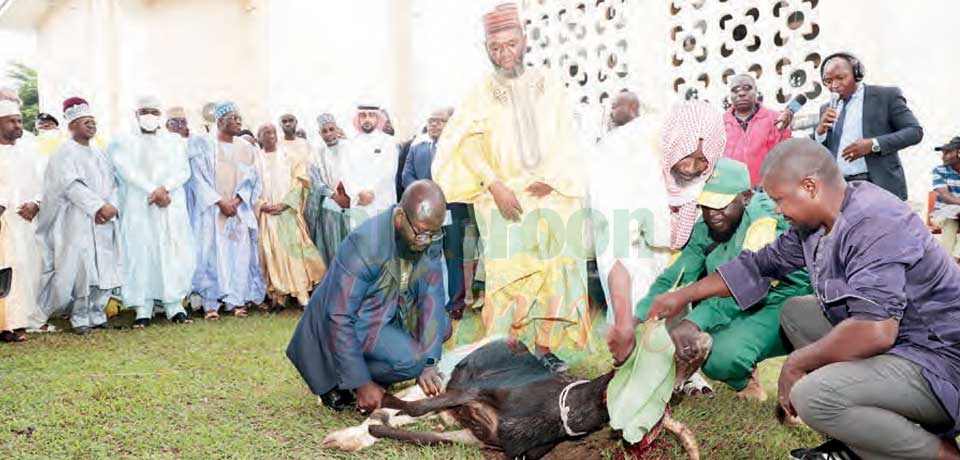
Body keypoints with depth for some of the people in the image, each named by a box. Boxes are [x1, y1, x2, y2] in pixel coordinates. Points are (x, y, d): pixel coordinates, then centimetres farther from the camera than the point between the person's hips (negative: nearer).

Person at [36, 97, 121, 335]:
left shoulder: (98, 152, 17)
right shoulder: (65, 151, -2)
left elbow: (112, 182, 12)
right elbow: (71, 185, -13)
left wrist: (112, 206, -6)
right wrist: (99, 207, -17)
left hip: (104, 220, 6)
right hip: (78, 221, -6)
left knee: (105, 268, 3)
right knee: (82, 268, -7)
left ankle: (97, 313, 13)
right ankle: (80, 318, 4)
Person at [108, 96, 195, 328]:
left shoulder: (173, 140, 15)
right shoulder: (125, 142, 9)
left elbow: (184, 170, 4)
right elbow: (127, 171, -5)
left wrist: (164, 188, -12)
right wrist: (153, 192, -14)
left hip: (172, 206, 2)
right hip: (139, 207, -2)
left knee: (173, 254, -2)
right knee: (141, 254, -4)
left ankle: (174, 305, 2)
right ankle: (143, 310, -2)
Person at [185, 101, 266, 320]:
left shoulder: (245, 148, 11)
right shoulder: (202, 144, 0)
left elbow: (251, 179, 8)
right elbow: (198, 178, -6)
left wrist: (236, 200, -9)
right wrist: (220, 202, -13)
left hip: (239, 209, 3)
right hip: (210, 209, -3)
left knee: (239, 252, -1)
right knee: (211, 252, -6)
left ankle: (236, 300, 4)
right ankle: (210, 304, -4)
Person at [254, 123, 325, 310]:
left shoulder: (289, 158, 8)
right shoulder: (255, 159, 9)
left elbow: (298, 183, 1)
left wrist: (284, 204, -10)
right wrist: (262, 205, -10)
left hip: (288, 212, -1)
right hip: (266, 214, 1)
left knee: (294, 249, -7)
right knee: (271, 253, -3)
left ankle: (303, 295, -6)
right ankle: (278, 297, -1)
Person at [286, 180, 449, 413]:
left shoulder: (429, 240, -12)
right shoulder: (364, 243, -30)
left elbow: (432, 297, -13)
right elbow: (338, 318, -28)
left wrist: (429, 364, -23)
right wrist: (361, 383, -26)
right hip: (346, 325, -8)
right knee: (410, 359, -27)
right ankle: (337, 383, -6)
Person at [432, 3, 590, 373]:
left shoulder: (549, 86, 7)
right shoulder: (482, 93, 2)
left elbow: (565, 141, 4)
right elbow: (464, 144, -8)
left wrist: (551, 180, -10)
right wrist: (495, 186, -18)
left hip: (552, 197, 2)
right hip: (504, 199, -2)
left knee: (553, 272, 1)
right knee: (509, 277, -6)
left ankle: (544, 348, 9)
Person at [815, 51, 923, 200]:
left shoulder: (886, 95, 3)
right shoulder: (826, 109, 16)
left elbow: (914, 131, -3)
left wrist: (873, 144, -15)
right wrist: (820, 130, -6)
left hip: (878, 186, -3)